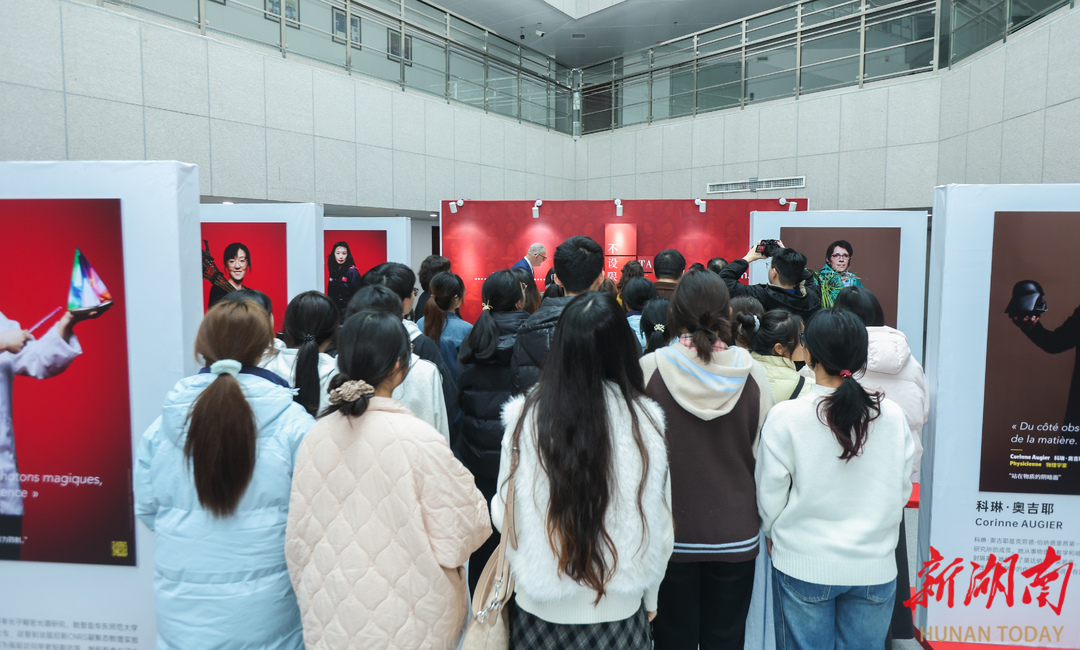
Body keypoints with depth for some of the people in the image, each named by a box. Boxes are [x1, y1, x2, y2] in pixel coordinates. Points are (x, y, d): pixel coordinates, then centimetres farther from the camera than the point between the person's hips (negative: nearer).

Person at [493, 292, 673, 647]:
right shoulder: (644, 419, -16)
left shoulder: (526, 417, -18)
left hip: (540, 608, 0)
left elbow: (504, 514, -8)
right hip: (619, 610, 1)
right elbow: (659, 524, -6)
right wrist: (650, 597, 11)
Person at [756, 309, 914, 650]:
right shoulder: (892, 415, -6)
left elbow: (770, 494, -6)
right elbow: (902, 490, 5)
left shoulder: (786, 416, -15)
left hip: (804, 565, -2)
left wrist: (773, 534, 13)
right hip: (875, 566, 3)